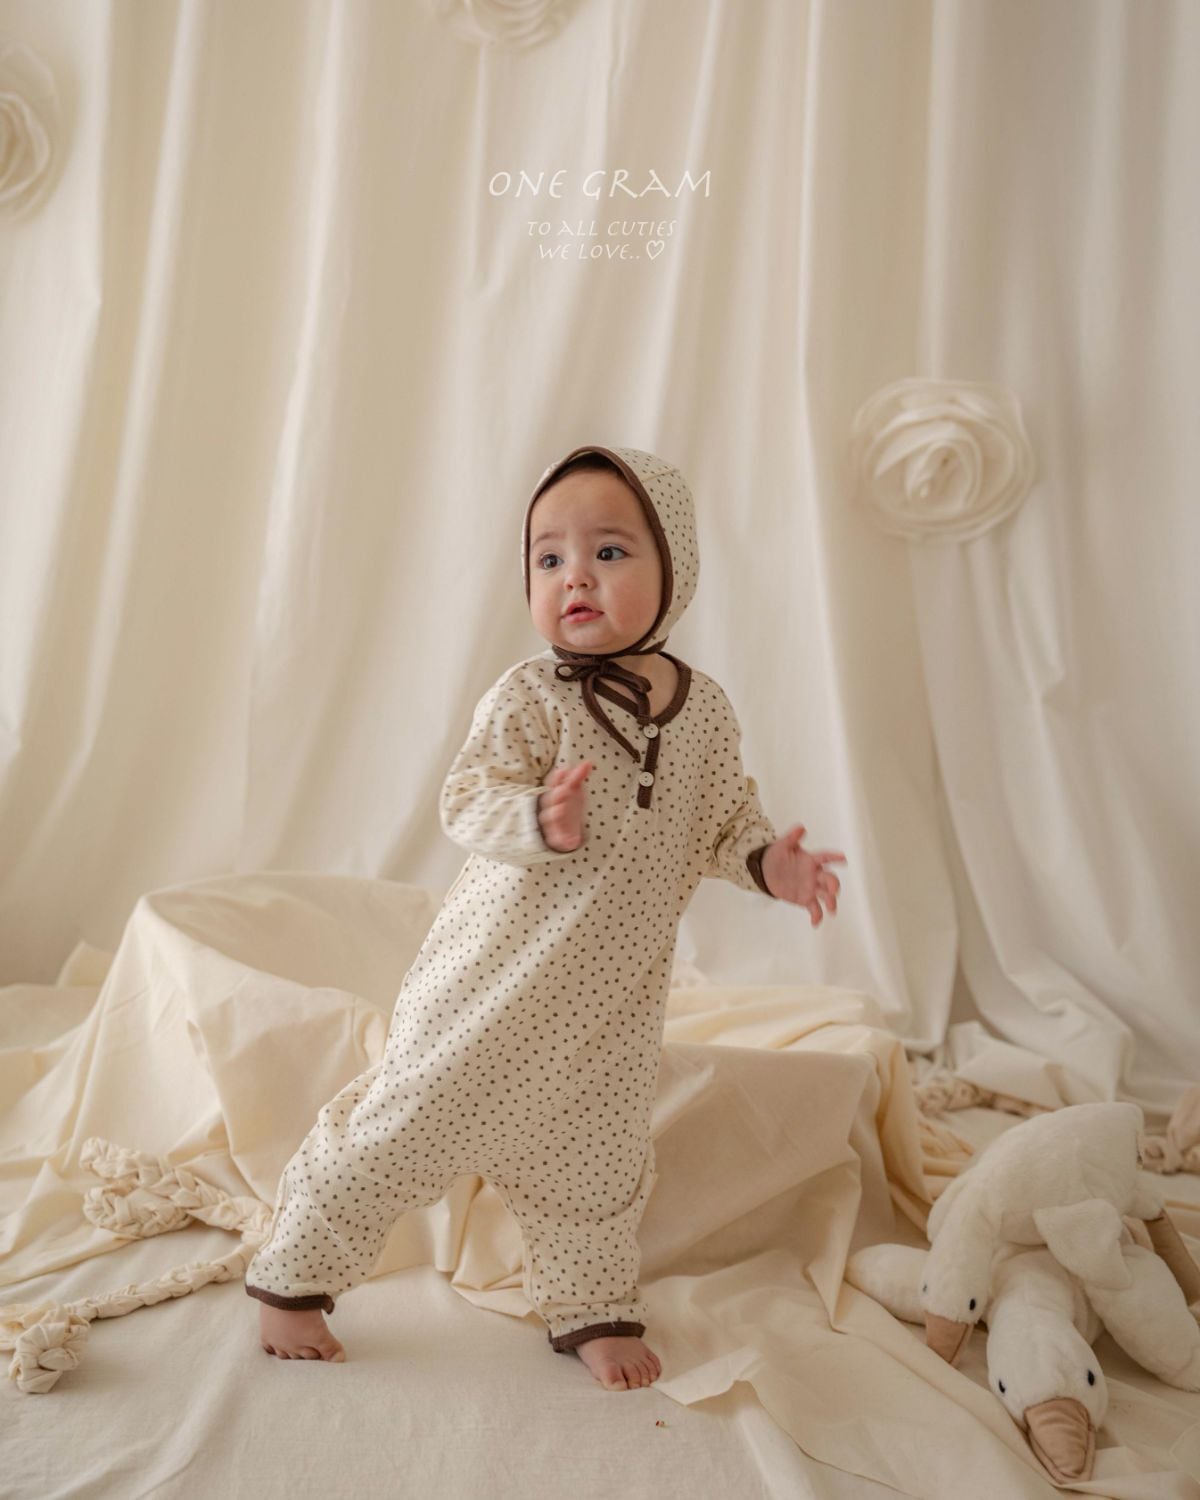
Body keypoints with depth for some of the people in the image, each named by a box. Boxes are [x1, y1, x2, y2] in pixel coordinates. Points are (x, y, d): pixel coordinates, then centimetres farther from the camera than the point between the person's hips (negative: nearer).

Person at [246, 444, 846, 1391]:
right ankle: (292, 1275, 27)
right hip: (499, 975, -4)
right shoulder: (532, 695, -15)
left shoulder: (704, 708, 0)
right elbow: (467, 800, -19)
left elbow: (723, 817, 10)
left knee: (595, 1161, 17)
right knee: (410, 1119, 5)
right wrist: (540, 820, -38)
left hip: (614, 995, 4)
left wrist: (766, 859, -8)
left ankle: (593, 1307, 41)